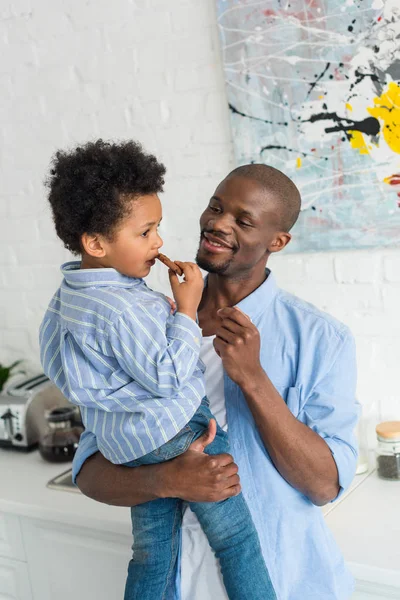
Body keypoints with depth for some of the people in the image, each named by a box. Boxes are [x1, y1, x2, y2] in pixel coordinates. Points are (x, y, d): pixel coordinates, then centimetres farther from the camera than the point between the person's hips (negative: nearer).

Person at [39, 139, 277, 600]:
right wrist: (186, 309, -16)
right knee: (237, 537, 4)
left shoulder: (68, 297, 7)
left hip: (125, 443, 10)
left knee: (152, 554, 19)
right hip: (176, 432, -10)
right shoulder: (122, 309, -25)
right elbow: (170, 375, -23)